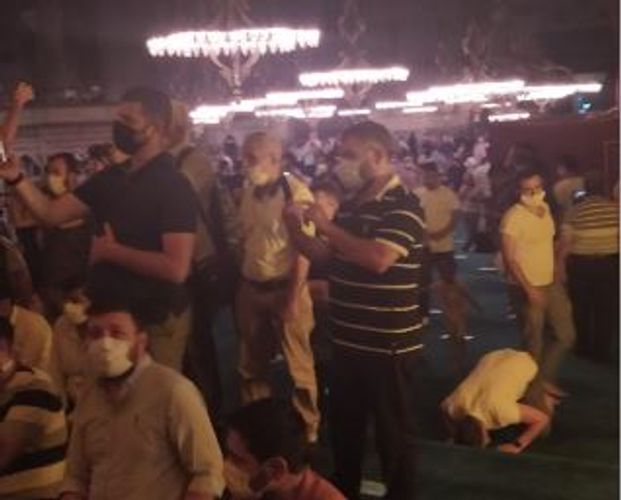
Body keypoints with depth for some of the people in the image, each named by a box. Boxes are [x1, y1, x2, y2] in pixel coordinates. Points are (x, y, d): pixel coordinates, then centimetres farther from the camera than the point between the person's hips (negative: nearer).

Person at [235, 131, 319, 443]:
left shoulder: (296, 193, -14)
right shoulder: (249, 193, 6)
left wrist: (294, 296, -17)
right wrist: (240, 288, 10)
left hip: (284, 288, -6)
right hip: (251, 288, 6)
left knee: (298, 365, 7)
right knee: (251, 365, 17)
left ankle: (306, 429, 23)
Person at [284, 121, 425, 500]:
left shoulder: (404, 205, -15)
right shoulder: (351, 205, 11)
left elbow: (379, 258, -28)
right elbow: (324, 255, 16)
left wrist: (326, 226, -21)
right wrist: (295, 227, -2)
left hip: (389, 344, -8)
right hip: (348, 340, 8)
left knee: (394, 432, 6)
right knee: (344, 427, 20)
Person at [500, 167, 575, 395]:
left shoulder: (545, 208, 5)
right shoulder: (513, 217, -19)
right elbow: (509, 259, -20)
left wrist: (557, 268, 13)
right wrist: (529, 289, -23)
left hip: (551, 284, 8)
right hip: (527, 289, -8)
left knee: (566, 335, 14)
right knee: (534, 344, 6)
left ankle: (546, 377, 33)